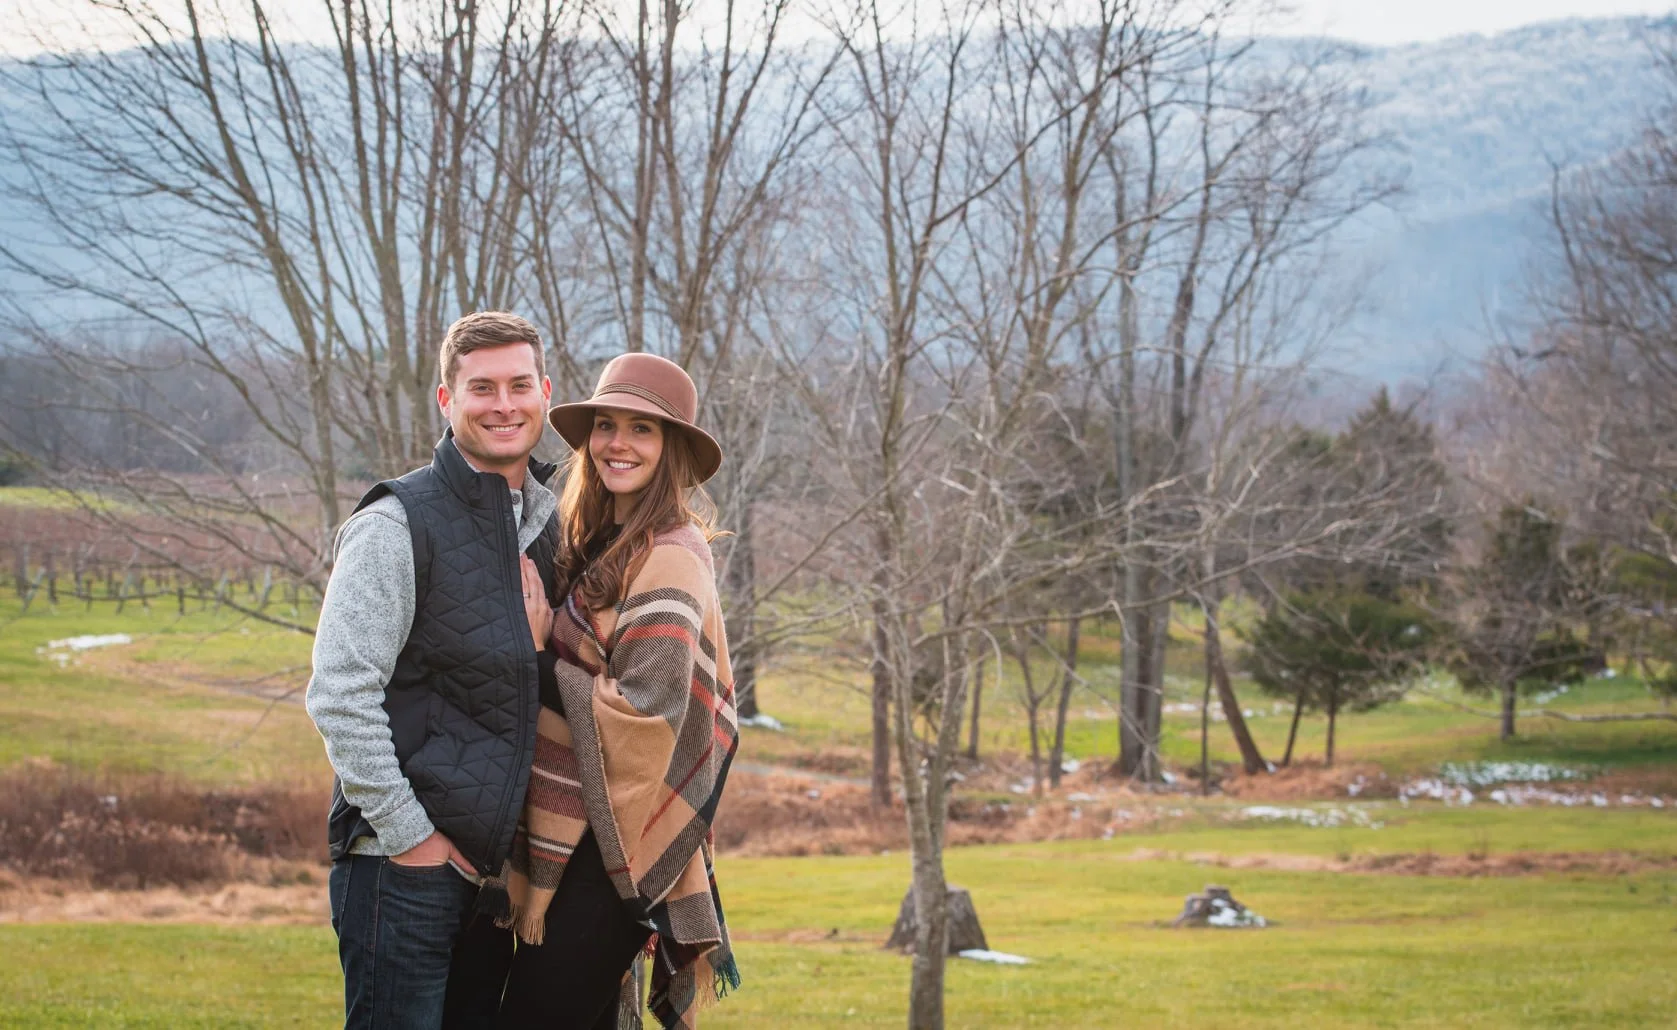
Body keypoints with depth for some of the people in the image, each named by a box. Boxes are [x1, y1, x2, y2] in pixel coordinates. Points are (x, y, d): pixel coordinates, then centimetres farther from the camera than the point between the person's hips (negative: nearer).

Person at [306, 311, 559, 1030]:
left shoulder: (547, 521, 12)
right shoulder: (397, 526, -11)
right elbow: (340, 696, -15)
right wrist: (408, 835, -15)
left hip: (494, 860, 7)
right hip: (406, 865, -7)